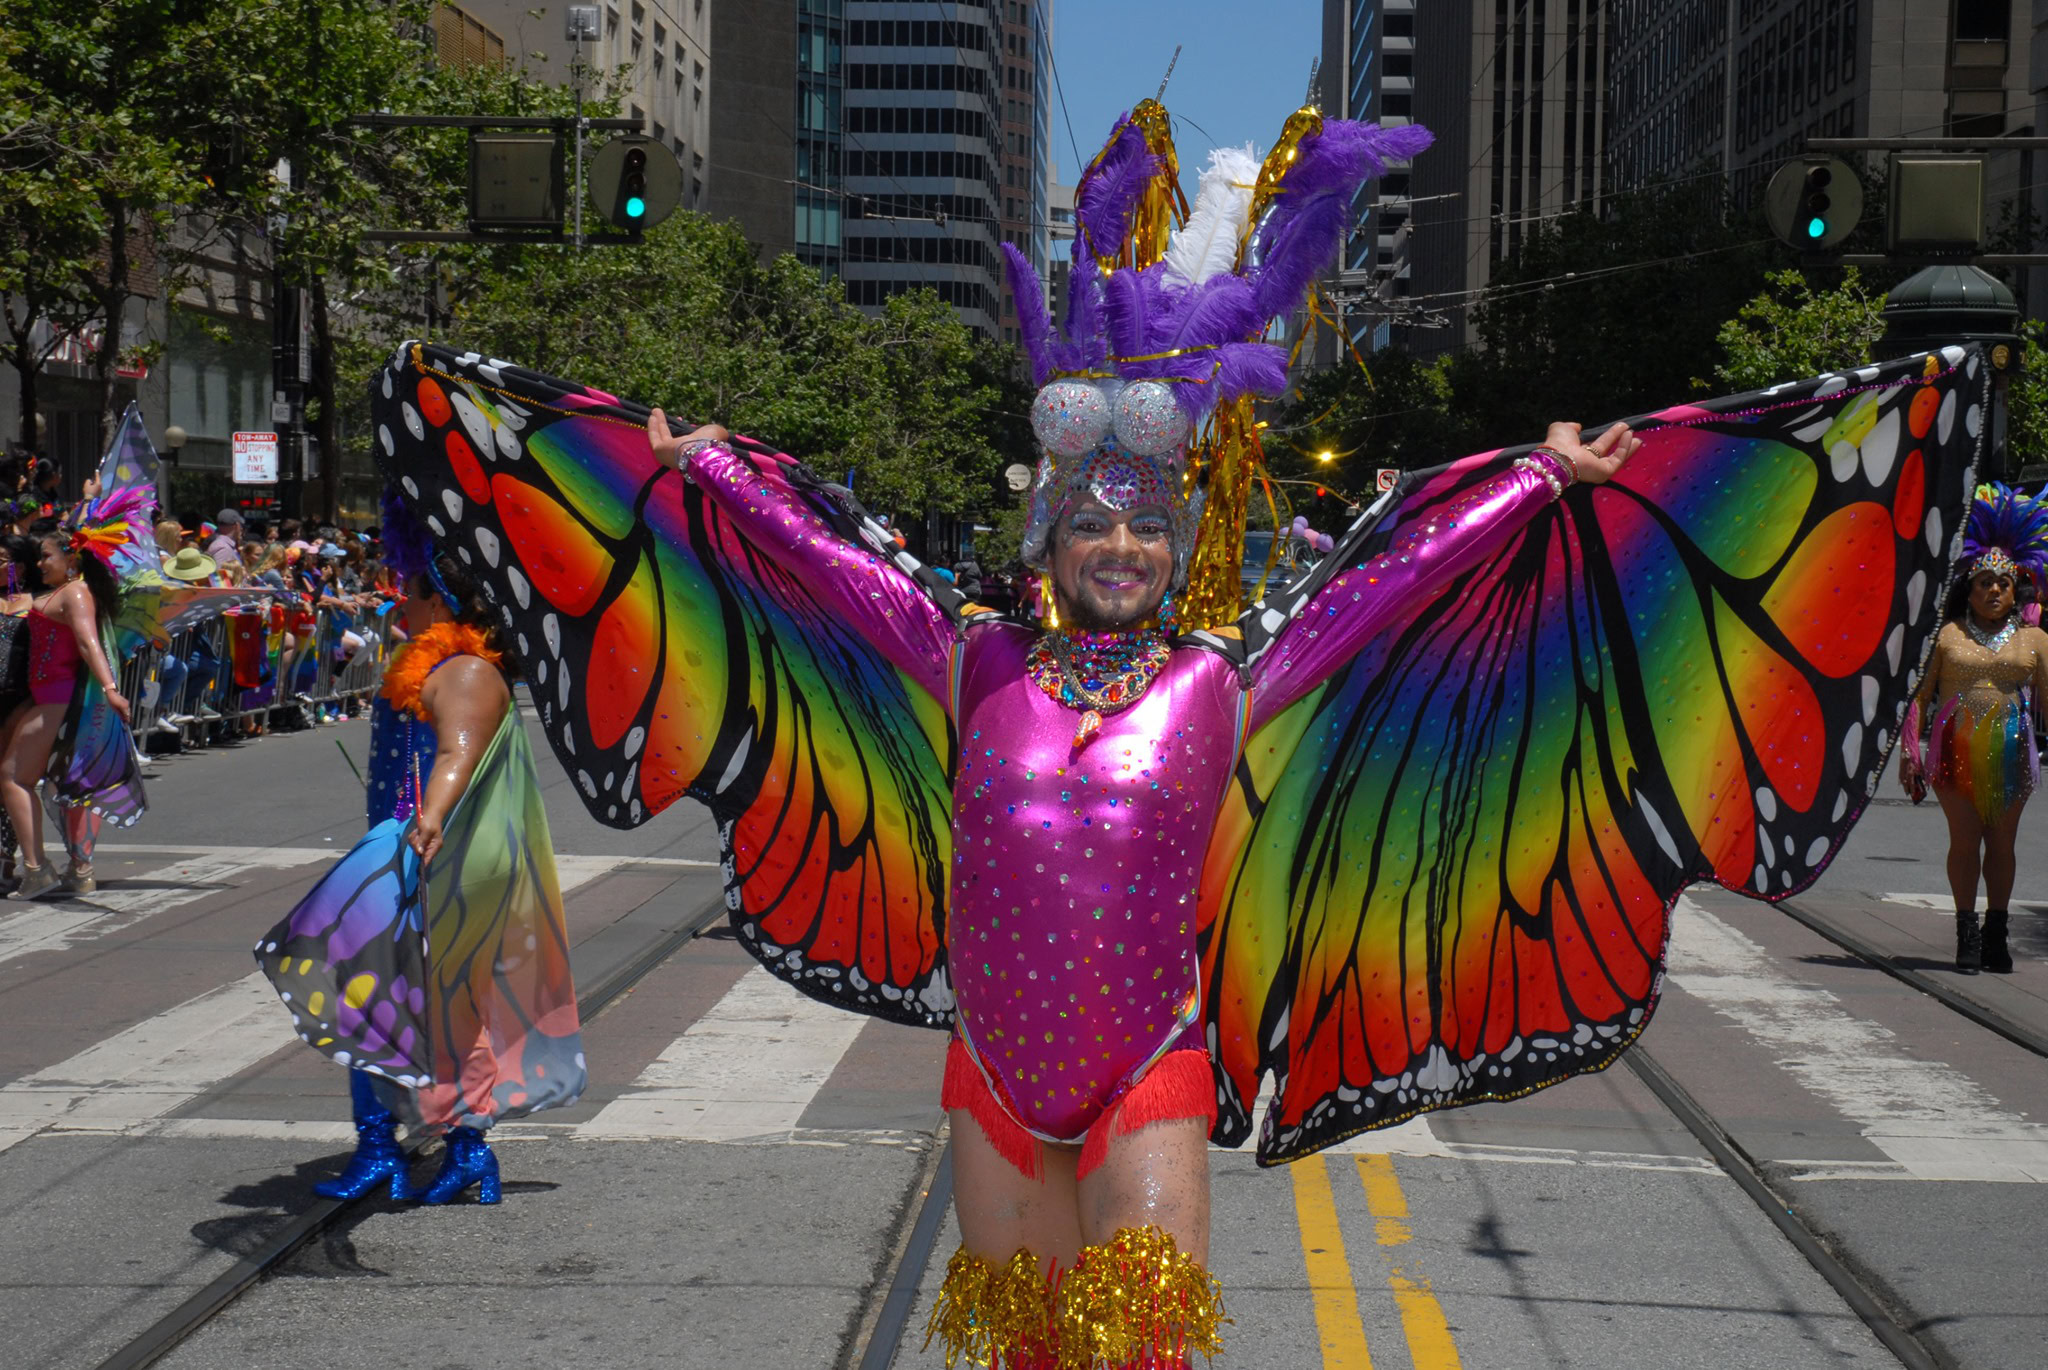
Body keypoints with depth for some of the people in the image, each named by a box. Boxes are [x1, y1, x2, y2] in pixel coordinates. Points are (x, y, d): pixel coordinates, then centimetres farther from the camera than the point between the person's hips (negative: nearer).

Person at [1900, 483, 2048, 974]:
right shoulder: (1946, 635, 6)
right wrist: (1909, 750, -2)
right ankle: (1967, 933, 3)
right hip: (1956, 749, -1)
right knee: (1964, 839, -3)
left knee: (2002, 841, 5)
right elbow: (1919, 694, 4)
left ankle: (1996, 931, 16)